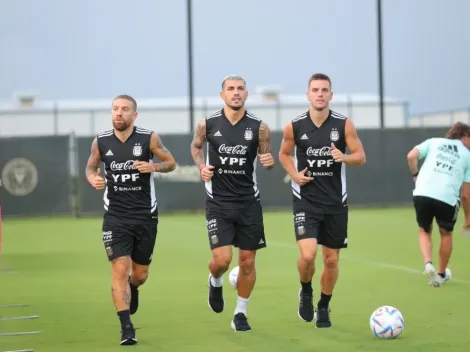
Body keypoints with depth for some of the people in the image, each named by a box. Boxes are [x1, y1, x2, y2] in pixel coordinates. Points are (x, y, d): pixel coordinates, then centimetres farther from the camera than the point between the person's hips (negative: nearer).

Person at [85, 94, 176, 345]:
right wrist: (93, 179, -9)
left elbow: (171, 162, 4)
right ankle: (126, 327, -10)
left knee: (140, 274, 12)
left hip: (145, 216, 1)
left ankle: (132, 288, 49)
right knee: (120, 269, -14)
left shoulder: (149, 138, -6)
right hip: (115, 218, 0)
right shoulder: (101, 142, -3)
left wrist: (153, 167, -16)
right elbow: (91, 166, 14)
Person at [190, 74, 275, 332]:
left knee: (247, 261, 5)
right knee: (222, 259, -12)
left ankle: (240, 313, 22)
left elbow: (265, 156, 8)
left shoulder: (258, 127, -5)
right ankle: (215, 282, 25)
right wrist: (201, 166, -3)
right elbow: (196, 146, 15)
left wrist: (269, 161, -16)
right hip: (218, 202, -1)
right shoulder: (208, 125, -4)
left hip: (249, 202, 1)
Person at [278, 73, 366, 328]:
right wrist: (294, 174, -6)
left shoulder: (344, 125, -5)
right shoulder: (294, 126, -4)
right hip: (306, 200, -1)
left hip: (335, 202, 2)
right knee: (308, 254, -18)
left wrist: (344, 157, -21)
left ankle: (324, 308, 29)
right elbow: (284, 154, 12)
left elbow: (361, 157, 1)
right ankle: (305, 293, 13)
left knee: (331, 259, 8)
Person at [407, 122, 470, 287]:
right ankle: (441, 274, 33)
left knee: (425, 231, 23)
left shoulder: (433, 142, 19)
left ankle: (428, 264, -1)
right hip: (448, 198, -1)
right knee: (446, 234, 24)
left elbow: (411, 156, 1)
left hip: (422, 194, 1)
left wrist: (416, 175, 16)